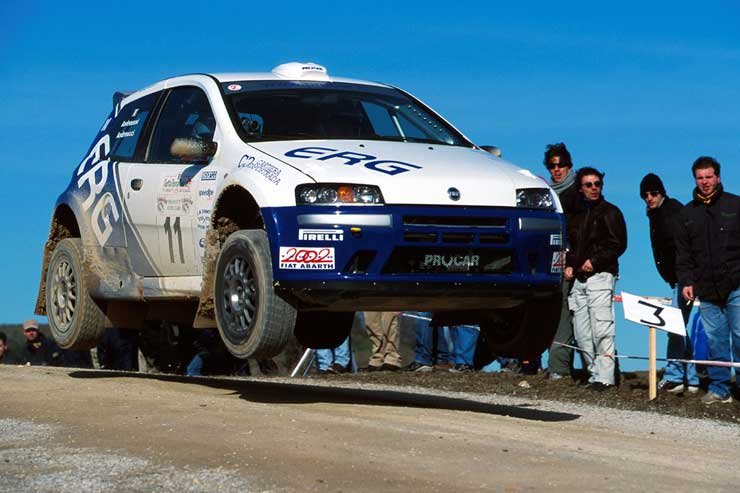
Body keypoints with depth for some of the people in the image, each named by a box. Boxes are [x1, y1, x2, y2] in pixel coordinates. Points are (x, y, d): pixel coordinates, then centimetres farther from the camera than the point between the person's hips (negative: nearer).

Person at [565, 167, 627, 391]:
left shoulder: (610, 212, 2)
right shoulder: (577, 215, 20)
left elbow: (618, 244, -5)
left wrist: (595, 261, -12)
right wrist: (569, 265, 9)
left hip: (600, 276, -6)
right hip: (579, 279, 7)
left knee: (601, 329, -13)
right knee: (581, 331, 3)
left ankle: (604, 377, -14)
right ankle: (595, 372, 10)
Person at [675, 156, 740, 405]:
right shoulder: (688, 213, 13)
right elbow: (682, 252, 16)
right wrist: (686, 281, 5)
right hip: (706, 289, 3)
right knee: (715, 340, 4)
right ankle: (719, 389, 10)